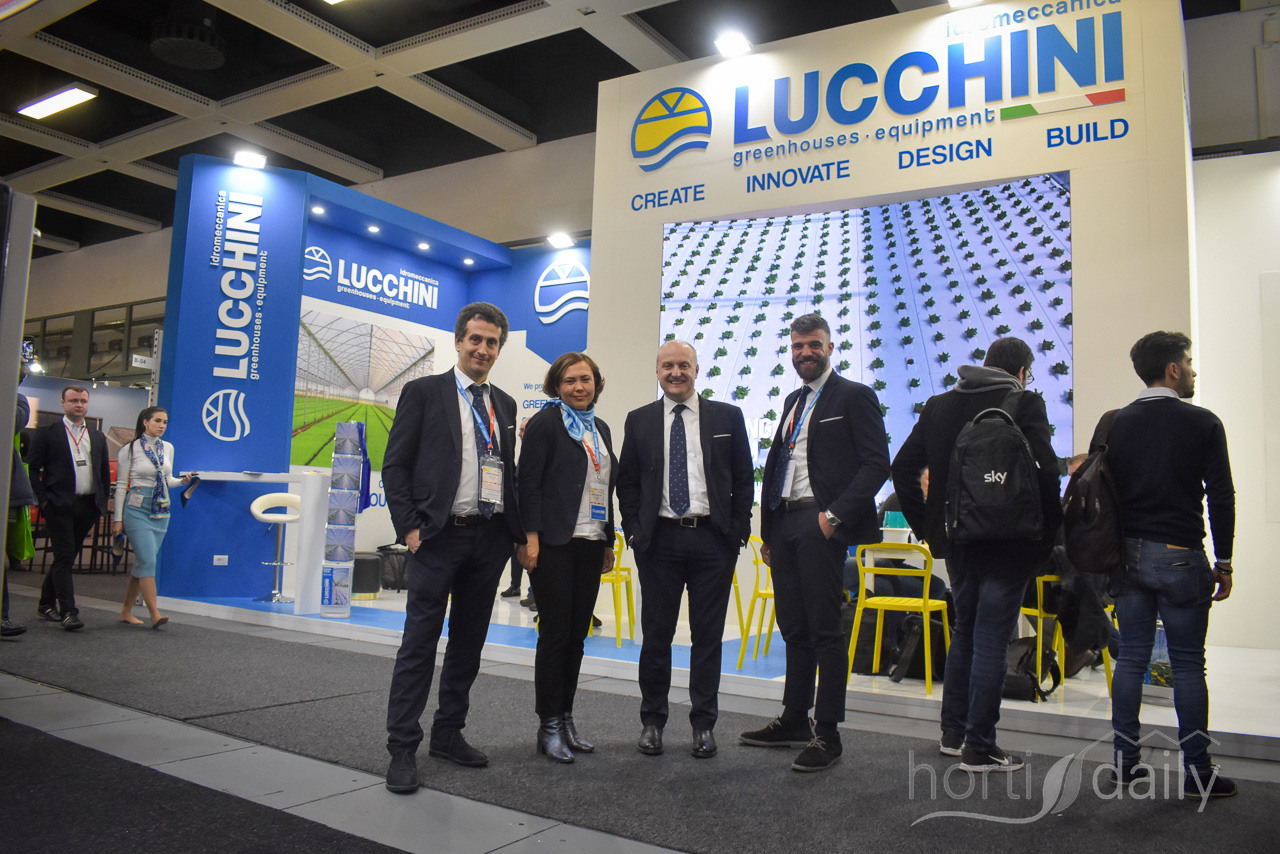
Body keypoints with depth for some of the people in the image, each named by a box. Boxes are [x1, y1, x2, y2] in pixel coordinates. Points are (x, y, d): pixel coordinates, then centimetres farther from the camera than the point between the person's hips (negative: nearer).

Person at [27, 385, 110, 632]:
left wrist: (101, 503, 11)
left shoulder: (98, 437, 16)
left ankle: (47, 603, 27)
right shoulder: (47, 433, 3)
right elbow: (32, 469, 0)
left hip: (88, 506, 5)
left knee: (67, 557, 12)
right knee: (64, 557, -8)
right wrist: (43, 500, -9)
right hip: (59, 505, -4)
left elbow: (105, 473, 19)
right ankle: (68, 612, -9)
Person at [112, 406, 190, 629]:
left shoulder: (168, 448, 11)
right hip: (137, 508, -5)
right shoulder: (130, 450, -4)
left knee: (142, 562, 9)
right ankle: (154, 614, -12)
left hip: (161, 510, 5)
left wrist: (182, 481, -3)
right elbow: (121, 485, -2)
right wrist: (118, 518, -4)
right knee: (148, 561, -13)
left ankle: (126, 611, 20)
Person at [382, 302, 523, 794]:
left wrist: (517, 532, 9)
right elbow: (395, 465, -2)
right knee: (420, 644, -1)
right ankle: (402, 748, 8)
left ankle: (449, 734, 26)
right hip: (440, 535, -5)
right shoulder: (423, 393, 1)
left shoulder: (505, 404, 15)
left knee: (469, 643, 12)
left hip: (490, 538, 5)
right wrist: (409, 527, -11)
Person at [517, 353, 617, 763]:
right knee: (555, 633, -1)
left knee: (577, 634, 11)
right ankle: (549, 726, 11)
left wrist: (609, 542, 16)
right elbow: (529, 482, -10)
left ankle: (566, 719, 22)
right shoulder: (545, 423, -4)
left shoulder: (600, 428, 16)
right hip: (554, 544, -6)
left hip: (590, 544, 6)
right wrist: (530, 539, -17)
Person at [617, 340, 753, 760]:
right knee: (656, 634, 6)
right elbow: (626, 482, 11)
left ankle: (704, 725, 20)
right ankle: (652, 721, 22)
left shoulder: (727, 416, 6)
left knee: (708, 636, 6)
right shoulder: (639, 420, 8)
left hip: (713, 540, 0)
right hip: (659, 540, 1)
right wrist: (634, 531, 2)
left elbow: (743, 479, 7)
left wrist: (738, 532, 0)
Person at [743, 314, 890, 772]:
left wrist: (835, 514, -18)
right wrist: (768, 532, 17)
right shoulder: (793, 401, 21)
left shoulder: (854, 396, -2)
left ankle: (827, 734, 5)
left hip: (819, 526, -7)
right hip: (784, 523, 8)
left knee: (824, 630, -4)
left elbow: (876, 463, -10)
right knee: (794, 627, 14)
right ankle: (794, 721, 25)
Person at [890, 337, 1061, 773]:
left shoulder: (938, 405, 7)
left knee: (964, 630, 20)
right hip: (1007, 542, -5)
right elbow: (1046, 470, -19)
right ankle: (978, 748, 10)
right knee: (991, 639, 2)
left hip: (956, 539, 5)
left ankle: (953, 732, 27)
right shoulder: (1025, 403, -8)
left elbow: (903, 468, 7)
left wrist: (926, 526, 12)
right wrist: (1048, 530, -6)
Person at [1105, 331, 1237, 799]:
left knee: (1130, 657, 10)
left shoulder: (1115, 423, 5)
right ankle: (1198, 772, 11)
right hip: (1180, 557, -4)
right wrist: (1223, 562, 3)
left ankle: (1124, 761, 16)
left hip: (1128, 554, 4)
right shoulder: (1202, 423, -5)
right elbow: (1221, 497, -5)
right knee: (1188, 664, 4)